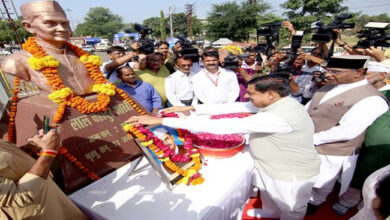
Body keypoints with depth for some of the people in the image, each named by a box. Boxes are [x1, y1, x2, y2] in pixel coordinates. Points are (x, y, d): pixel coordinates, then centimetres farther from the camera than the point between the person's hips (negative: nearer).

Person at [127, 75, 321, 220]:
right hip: (270, 166, 8)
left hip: (291, 174, -8)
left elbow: (219, 126, -44)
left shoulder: (279, 117, -40)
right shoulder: (277, 103, -8)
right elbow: (233, 107, -9)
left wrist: (161, 121, -40)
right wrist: (192, 108, -13)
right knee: (268, 196, 33)